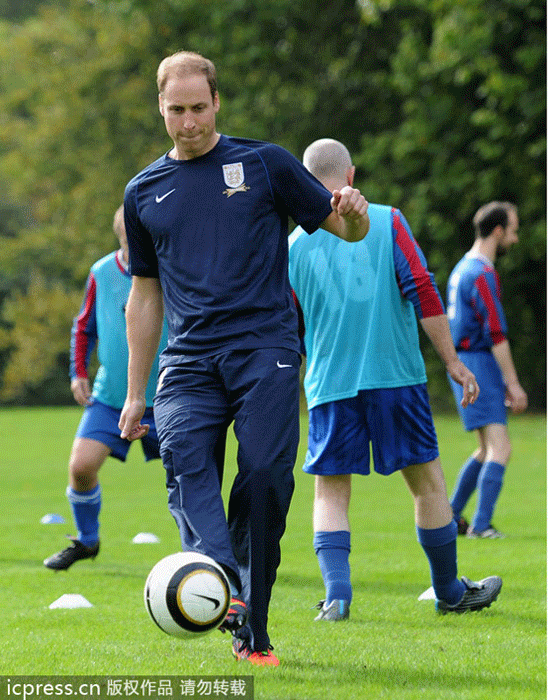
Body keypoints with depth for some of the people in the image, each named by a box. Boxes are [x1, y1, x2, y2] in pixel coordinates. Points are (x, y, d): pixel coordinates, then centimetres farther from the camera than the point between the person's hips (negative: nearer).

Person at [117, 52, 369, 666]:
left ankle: (251, 631, -4)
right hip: (189, 358, 3)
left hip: (264, 345, -3)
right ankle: (224, 591, -42)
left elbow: (344, 227, 10)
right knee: (185, 461, -23)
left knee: (265, 476, -15)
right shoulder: (144, 192, 18)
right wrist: (134, 394, 22)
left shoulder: (263, 164, 9)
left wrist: (352, 212, -16)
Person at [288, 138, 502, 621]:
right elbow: (422, 291, -8)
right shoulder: (385, 220, 1)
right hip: (396, 376, -1)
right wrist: (453, 361, -4)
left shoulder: (295, 243, 6)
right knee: (427, 481, 11)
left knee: (330, 492, 6)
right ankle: (450, 593, 20)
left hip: (329, 384, 1)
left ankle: (337, 595, -12)